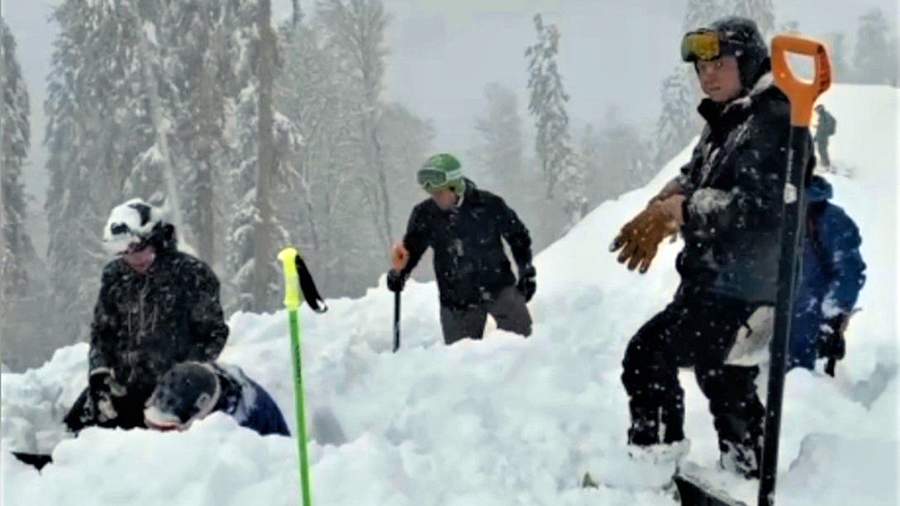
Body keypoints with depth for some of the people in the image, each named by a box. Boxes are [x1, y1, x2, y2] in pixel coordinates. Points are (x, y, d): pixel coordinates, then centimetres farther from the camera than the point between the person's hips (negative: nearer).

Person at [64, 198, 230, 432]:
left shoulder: (192, 275, -7)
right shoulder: (115, 276, 7)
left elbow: (214, 333, -2)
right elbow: (101, 330, 15)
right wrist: (99, 372, -1)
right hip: (119, 385, 5)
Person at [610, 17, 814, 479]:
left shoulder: (773, 121, -17)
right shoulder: (724, 122, 13)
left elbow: (756, 204, -25)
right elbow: (695, 177, 15)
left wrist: (681, 208, -20)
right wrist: (663, 205, -7)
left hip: (738, 285, -10)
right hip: (712, 279, 10)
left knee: (648, 354, -12)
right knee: (725, 378, 22)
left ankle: (654, 469, -3)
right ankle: (746, 472, 36)